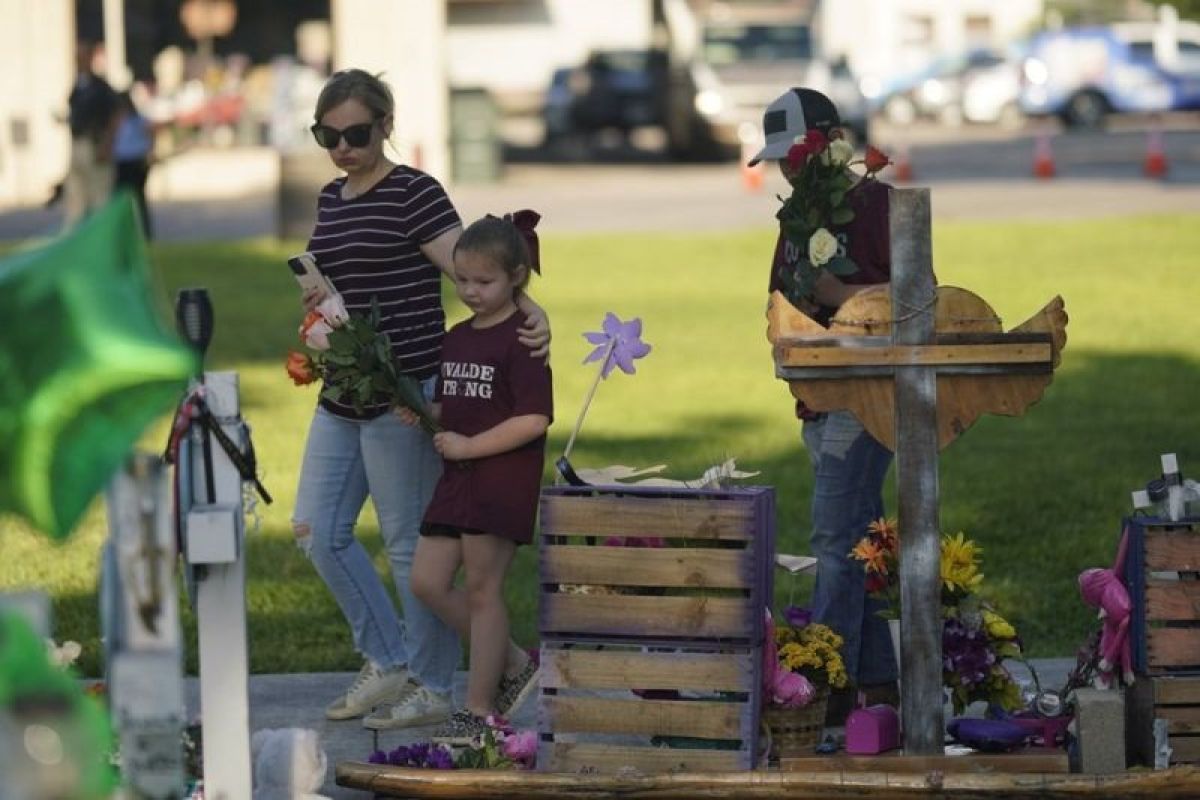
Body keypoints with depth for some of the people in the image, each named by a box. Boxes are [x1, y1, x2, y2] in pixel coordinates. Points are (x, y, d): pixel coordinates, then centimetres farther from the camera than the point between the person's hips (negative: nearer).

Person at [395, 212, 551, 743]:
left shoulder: (522, 339, -12)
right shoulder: (456, 339, 14)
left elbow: (535, 419, -19)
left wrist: (467, 445, -18)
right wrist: (422, 415, 1)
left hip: (504, 479, -8)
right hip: (456, 479, 8)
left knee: (482, 589, -2)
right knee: (428, 582, 5)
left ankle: (479, 709, 8)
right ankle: (514, 666, 19)